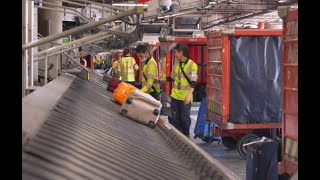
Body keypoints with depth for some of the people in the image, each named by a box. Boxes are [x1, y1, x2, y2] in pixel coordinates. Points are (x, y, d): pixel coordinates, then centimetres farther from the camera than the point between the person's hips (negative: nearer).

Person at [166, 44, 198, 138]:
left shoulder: (192, 65, -10)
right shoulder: (176, 63, 9)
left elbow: (193, 82, -14)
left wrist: (189, 95, -24)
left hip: (185, 97, -6)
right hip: (175, 95, 6)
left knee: (185, 117, 3)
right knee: (175, 117, 9)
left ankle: (186, 135, 21)